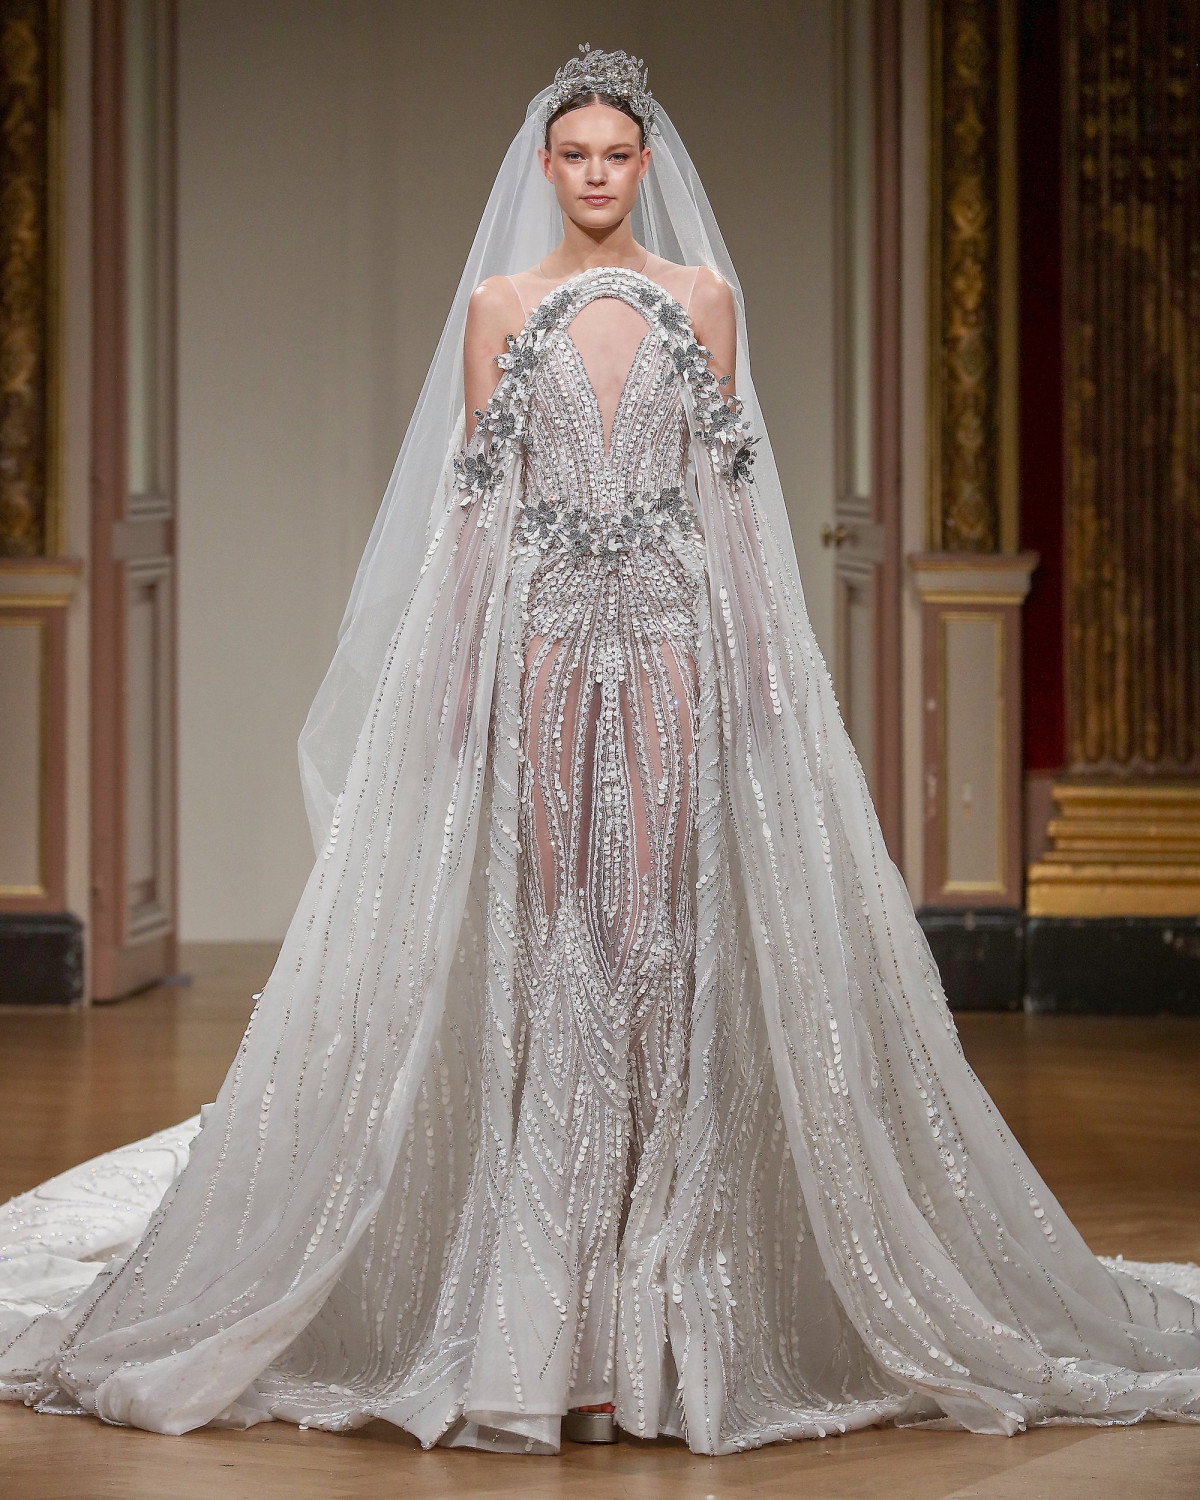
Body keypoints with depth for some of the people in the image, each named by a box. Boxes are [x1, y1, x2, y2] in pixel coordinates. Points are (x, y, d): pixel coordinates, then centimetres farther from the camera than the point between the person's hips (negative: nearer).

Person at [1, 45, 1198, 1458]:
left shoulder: (702, 296, 9)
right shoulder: (499, 305, 8)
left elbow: (732, 488, 8)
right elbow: (476, 494, 6)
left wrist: (759, 656, 0)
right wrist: (461, 667, -2)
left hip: (676, 633, 0)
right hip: (539, 633, 0)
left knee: (664, 911, -4)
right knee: (549, 912, -3)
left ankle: (651, 1291, 1)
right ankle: (554, 1304, 1)